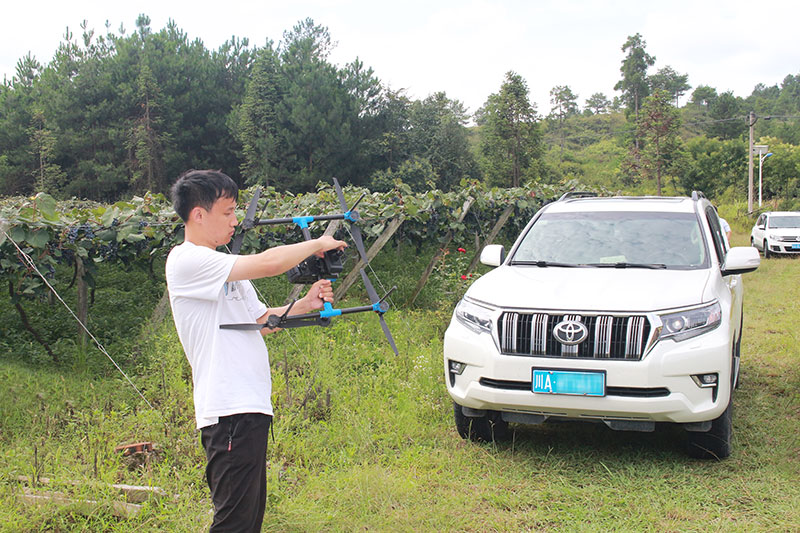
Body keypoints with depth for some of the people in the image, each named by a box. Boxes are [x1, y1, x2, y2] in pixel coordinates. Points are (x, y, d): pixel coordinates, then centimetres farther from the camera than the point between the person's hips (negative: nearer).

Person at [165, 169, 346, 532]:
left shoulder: (222, 267, 20)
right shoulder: (187, 261, -12)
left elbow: (261, 320, 23)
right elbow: (268, 263, -21)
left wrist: (305, 305, 7)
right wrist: (317, 244, -6)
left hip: (249, 407, 10)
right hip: (229, 411, -10)